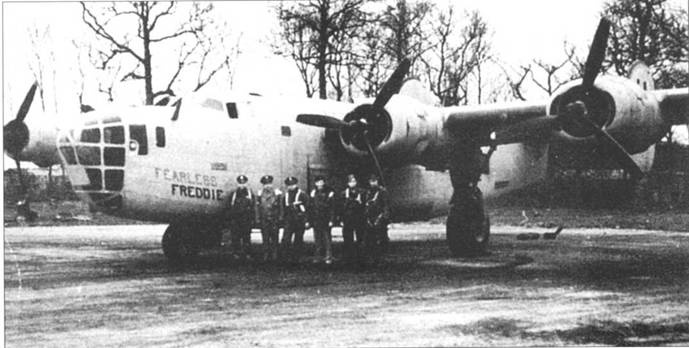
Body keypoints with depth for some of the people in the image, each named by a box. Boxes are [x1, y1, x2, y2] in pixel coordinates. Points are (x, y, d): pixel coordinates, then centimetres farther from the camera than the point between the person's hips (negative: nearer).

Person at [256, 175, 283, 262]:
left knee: (274, 238, 0)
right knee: (265, 238, 1)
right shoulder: (260, 194, 7)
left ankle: (274, 255, 4)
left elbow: (280, 206, 5)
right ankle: (265, 255, 4)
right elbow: (257, 208, 9)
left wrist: (280, 218, 1)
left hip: (274, 219, -1)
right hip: (264, 220, 1)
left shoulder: (277, 193, 4)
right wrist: (258, 219, 5)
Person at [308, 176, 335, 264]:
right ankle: (319, 256, 13)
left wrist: (331, 220, -10)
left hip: (325, 220, -4)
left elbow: (332, 208, -4)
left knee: (327, 238, -5)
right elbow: (310, 207, 13)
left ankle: (328, 257, -2)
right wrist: (309, 219, 8)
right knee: (317, 239, 7)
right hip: (315, 220, 4)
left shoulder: (329, 193, -2)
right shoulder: (313, 192, 12)